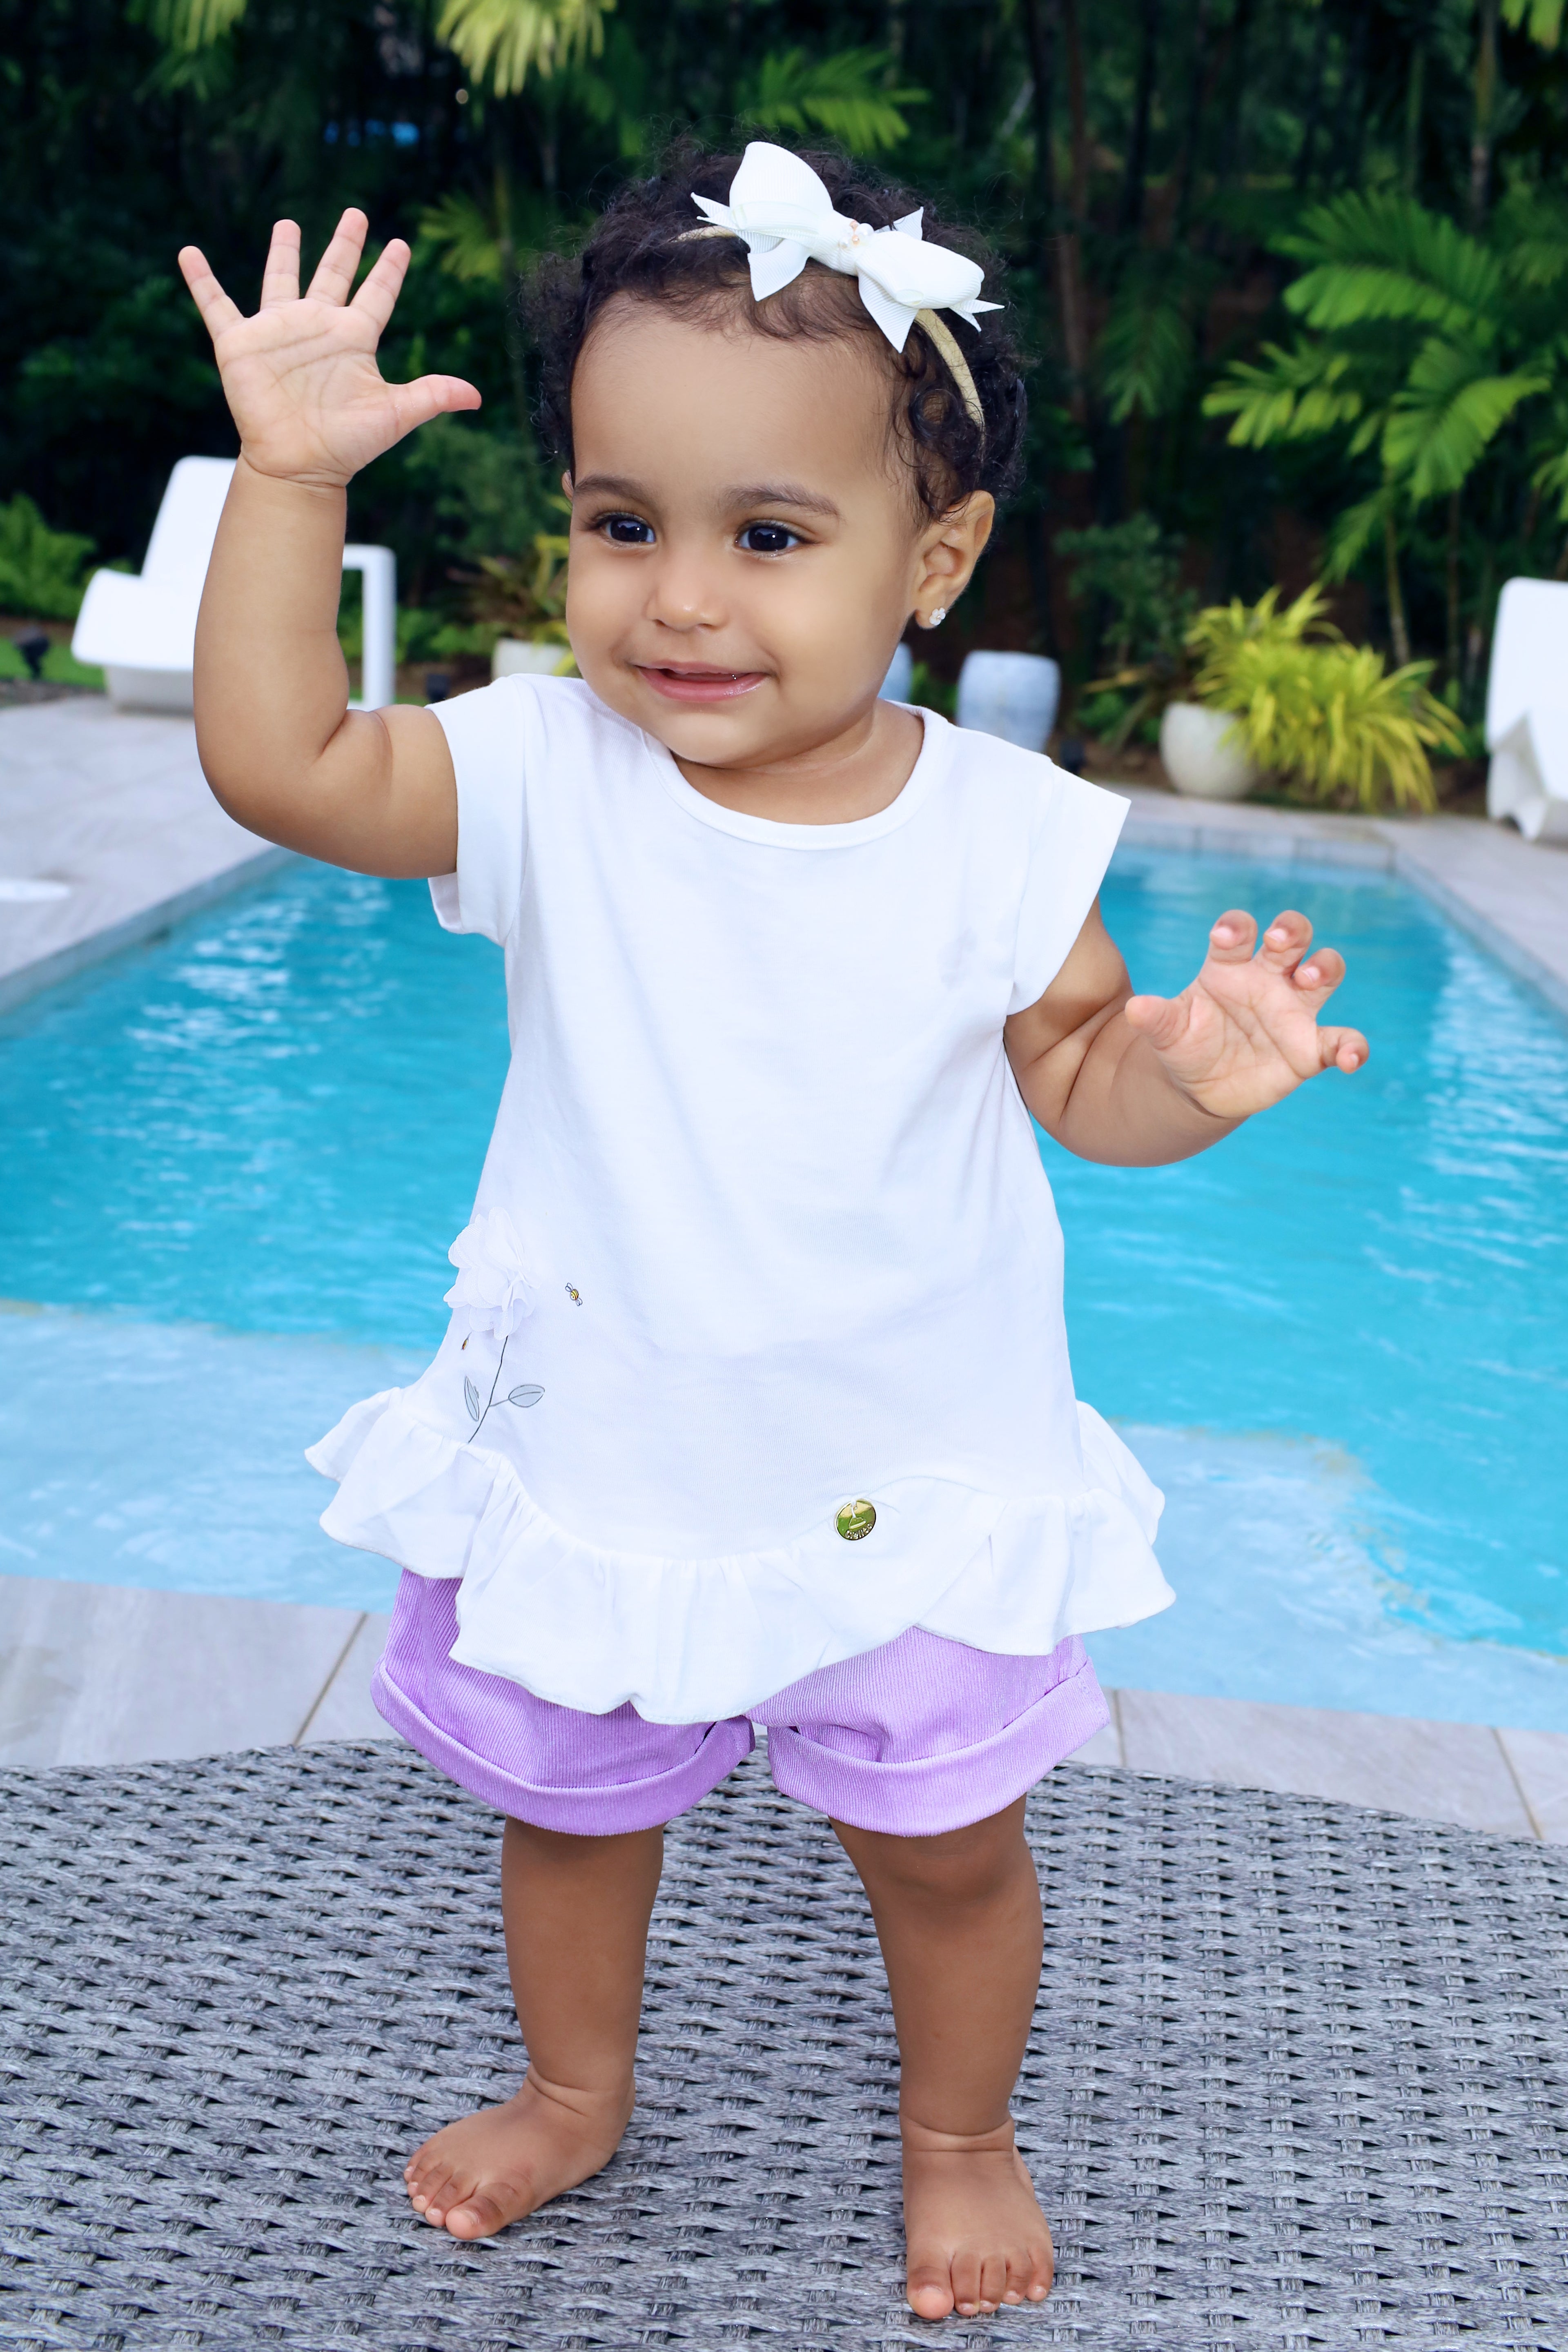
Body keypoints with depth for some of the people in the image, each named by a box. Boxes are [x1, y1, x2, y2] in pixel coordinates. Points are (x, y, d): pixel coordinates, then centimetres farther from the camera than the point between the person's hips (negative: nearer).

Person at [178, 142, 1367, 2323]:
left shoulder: (1001, 831, -14)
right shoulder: (549, 777, -13)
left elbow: (1076, 1081, -4)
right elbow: (275, 758, -19)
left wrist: (1189, 1074, -25)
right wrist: (289, 482, -23)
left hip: (906, 1483, -1)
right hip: (597, 1461, 2)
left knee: (948, 1842, 15)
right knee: (565, 1800, 22)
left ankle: (961, 2134, 45)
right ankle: (577, 2083, 52)